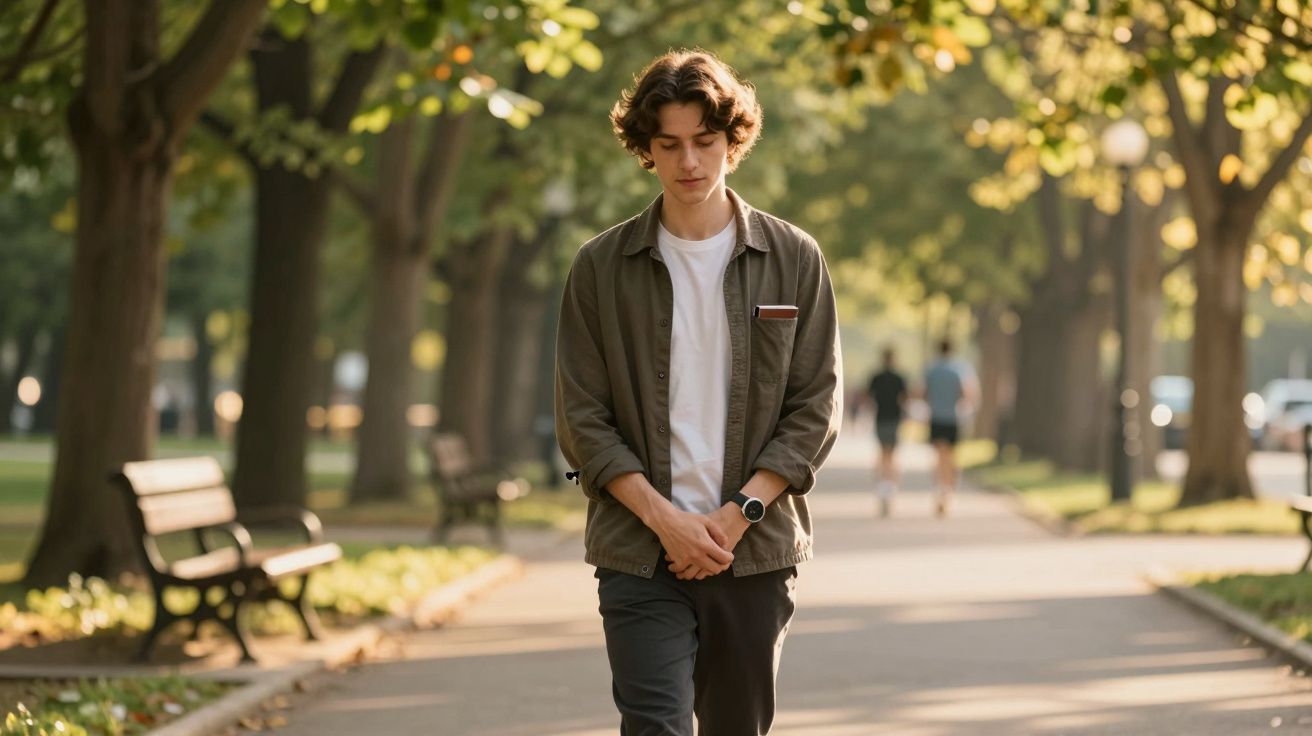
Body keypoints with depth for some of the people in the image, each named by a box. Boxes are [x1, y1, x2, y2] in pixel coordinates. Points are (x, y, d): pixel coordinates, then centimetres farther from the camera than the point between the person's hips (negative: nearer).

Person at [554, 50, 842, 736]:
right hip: (640, 554, -1)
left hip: (756, 552, 1)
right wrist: (666, 520, -11)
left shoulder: (793, 259, 3)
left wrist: (739, 513, -10)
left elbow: (816, 409, 2)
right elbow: (582, 420, 0)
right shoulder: (600, 267, 2)